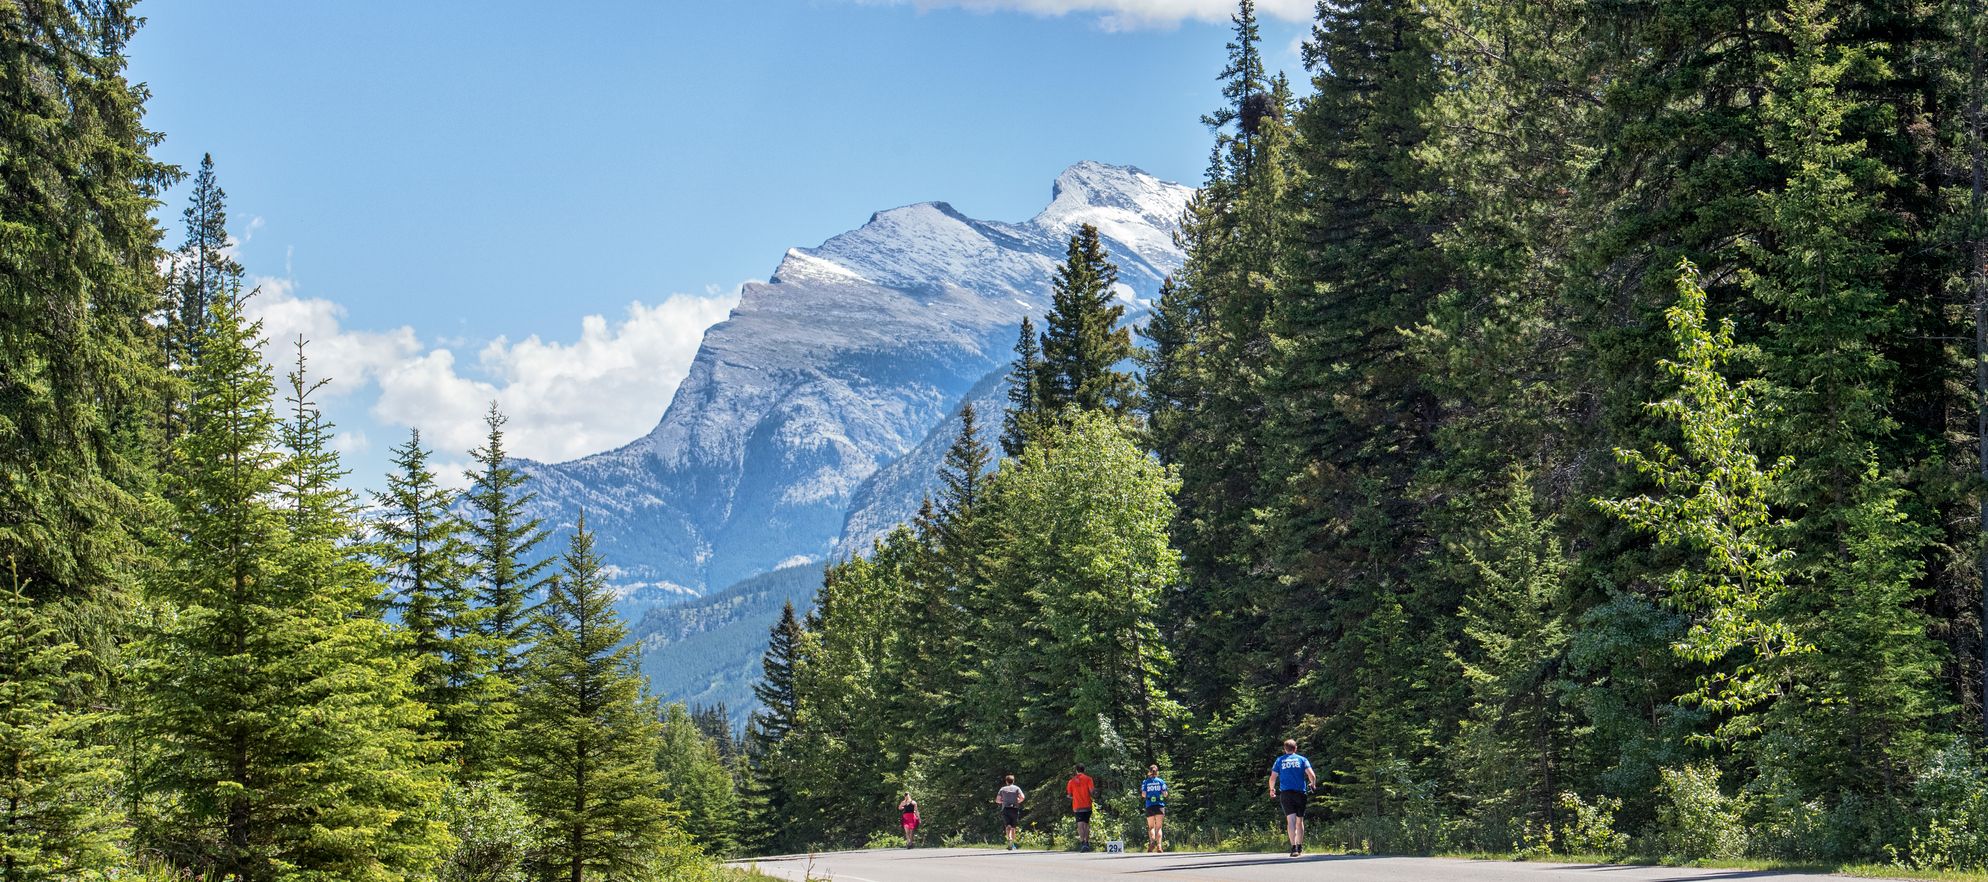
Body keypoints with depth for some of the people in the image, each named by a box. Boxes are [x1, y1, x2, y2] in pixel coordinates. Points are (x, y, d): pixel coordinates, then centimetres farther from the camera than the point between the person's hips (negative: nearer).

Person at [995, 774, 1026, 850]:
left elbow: (997, 800, 7)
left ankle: (1009, 838, -36)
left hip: (1005, 809, 0)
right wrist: (1018, 801, 11)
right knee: (1013, 827, 12)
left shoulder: (1003, 789, 11)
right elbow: (1022, 797, -7)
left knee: (1008, 826, -9)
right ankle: (1012, 844, 15)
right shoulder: (1016, 788, 7)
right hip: (1014, 809, 0)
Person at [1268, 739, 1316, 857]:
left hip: (1286, 793, -1)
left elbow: (1272, 778, 2)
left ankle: (1294, 847, -23)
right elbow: (1312, 775, -4)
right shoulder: (1302, 759, 7)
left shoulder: (1279, 761, 7)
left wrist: (1272, 790, 21)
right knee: (1300, 821, 15)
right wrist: (1312, 785, 16)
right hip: (1300, 793, 1)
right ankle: (1300, 847, 24)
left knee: (1291, 820, -9)